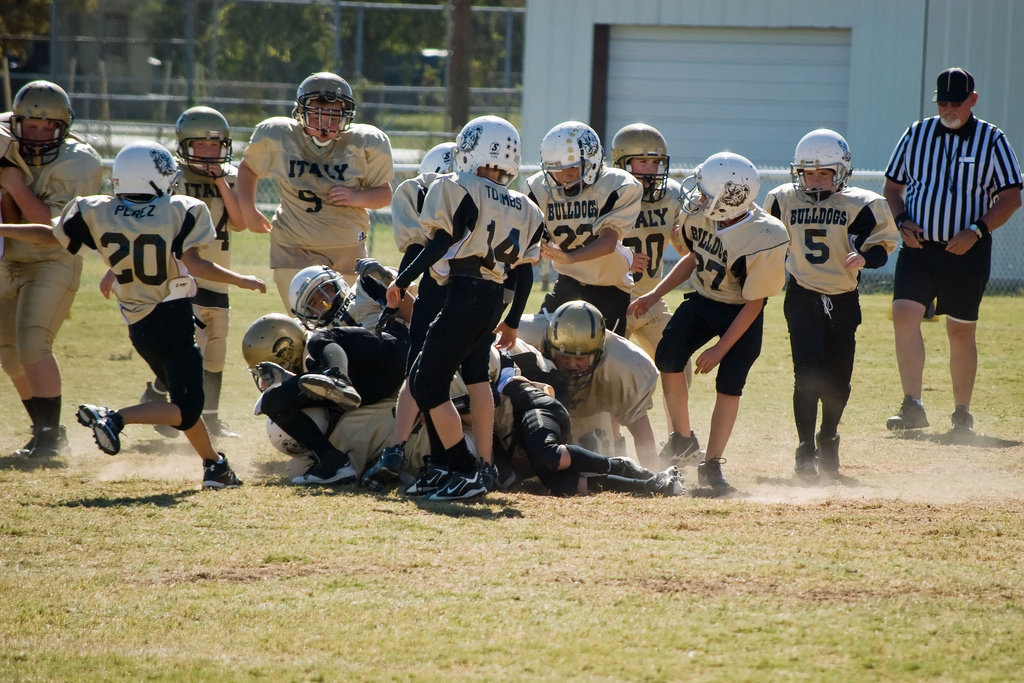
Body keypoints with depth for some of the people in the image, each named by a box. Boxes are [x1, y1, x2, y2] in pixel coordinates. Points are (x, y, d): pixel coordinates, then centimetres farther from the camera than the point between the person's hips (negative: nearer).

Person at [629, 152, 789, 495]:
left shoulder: (763, 240, -33)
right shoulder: (700, 215, -17)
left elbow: (754, 303, -21)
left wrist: (721, 348, -20)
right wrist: (654, 295, 1)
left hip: (741, 314, -5)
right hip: (703, 300, 5)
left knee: (729, 382, -14)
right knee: (668, 357, -13)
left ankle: (711, 464, -2)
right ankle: (682, 439, 4)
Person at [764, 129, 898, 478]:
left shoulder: (860, 205, -7)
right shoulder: (784, 201, 1)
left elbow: (881, 248, -6)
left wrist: (863, 258, -27)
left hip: (843, 301, 0)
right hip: (802, 299, 0)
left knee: (838, 381, 8)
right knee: (809, 374, -14)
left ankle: (828, 443, 33)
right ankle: (806, 451, -7)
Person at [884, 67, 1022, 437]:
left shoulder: (992, 140, 0)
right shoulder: (916, 134, 8)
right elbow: (893, 186, 15)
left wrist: (976, 231, -15)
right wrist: (901, 222, -4)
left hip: (966, 252, -2)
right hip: (918, 247, 2)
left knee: (962, 333, 6)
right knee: (904, 316, -16)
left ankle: (962, 413, 18)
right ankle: (912, 406, -15)